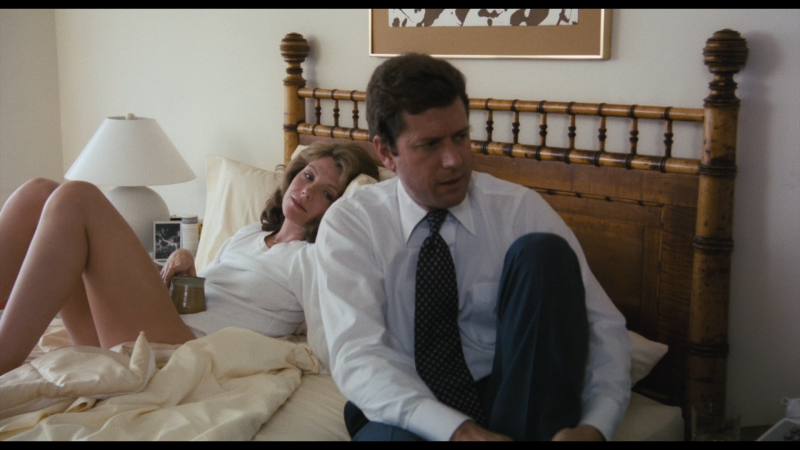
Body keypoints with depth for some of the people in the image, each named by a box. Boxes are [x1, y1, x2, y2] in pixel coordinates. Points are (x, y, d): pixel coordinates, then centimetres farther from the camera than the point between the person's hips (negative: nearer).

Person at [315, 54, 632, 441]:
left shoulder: (521, 210, -2)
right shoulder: (349, 224, -5)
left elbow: (603, 326, -6)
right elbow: (356, 355, -17)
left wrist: (594, 427, -27)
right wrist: (458, 430, -34)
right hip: (407, 410, -2)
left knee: (542, 252, -21)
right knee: (386, 434, -41)